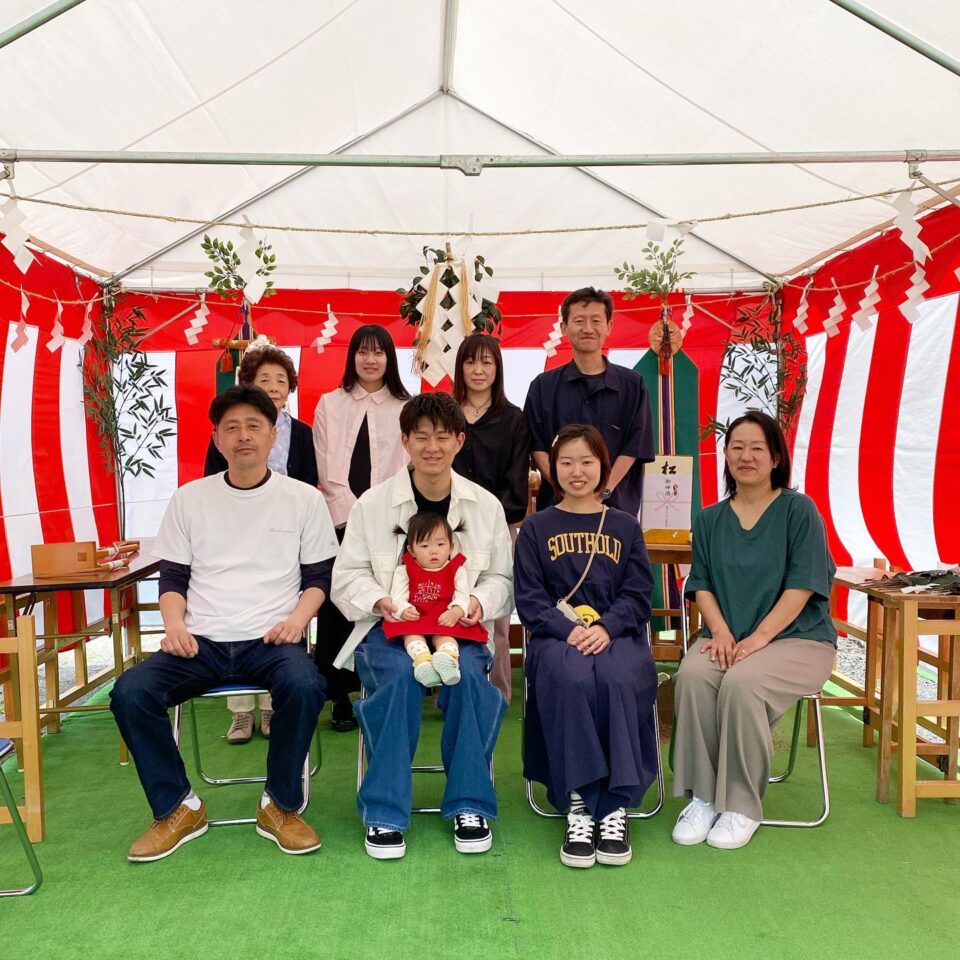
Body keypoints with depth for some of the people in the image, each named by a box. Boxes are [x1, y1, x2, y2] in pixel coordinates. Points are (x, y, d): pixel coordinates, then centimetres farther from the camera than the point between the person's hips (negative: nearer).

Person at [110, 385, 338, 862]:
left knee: (303, 685, -34)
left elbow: (320, 575, 7)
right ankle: (177, 808, 0)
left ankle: (280, 806, -8)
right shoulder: (189, 499, 11)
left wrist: (297, 618, -12)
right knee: (130, 692, -23)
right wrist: (174, 623, -8)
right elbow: (173, 576, 12)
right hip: (202, 642, 2)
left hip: (273, 640, -2)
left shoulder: (303, 498, 6)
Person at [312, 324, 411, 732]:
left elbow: (407, 469, 1)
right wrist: (356, 515, -7)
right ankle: (340, 698, 11)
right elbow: (327, 471, 3)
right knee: (337, 609, 0)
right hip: (340, 522, 1)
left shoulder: (406, 408, 8)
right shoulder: (329, 405, 10)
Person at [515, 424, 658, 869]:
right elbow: (529, 598, 3)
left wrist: (606, 628, -13)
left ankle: (615, 804, -23)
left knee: (619, 680, -33)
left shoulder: (625, 527, 15)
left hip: (616, 633, 1)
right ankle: (578, 802, -25)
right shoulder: (536, 528, 11)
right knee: (570, 680, -35)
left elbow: (638, 594, 7)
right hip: (556, 635, -1)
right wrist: (569, 631, -14)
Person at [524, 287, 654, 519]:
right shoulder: (543, 386, 6)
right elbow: (537, 448, 1)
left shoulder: (632, 384, 5)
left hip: (616, 504, 0)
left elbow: (635, 446, 0)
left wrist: (603, 491, -13)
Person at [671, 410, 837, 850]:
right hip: (728, 636, 4)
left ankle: (742, 806, -14)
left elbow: (801, 585, -9)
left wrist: (758, 637, -17)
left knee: (741, 683, -32)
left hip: (796, 637, -3)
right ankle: (702, 796, -14)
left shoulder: (799, 509, -1)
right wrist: (720, 631, -9)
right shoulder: (710, 519, 12)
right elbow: (702, 584, 10)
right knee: (692, 675, -28)